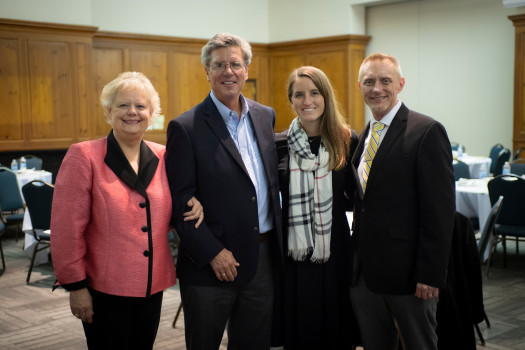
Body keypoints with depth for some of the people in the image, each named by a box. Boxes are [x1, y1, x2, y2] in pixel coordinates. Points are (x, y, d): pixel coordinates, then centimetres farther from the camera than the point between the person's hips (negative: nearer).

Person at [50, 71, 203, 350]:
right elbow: (67, 228, -10)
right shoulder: (84, 156, -10)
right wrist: (76, 285, -11)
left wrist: (192, 206, -6)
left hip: (152, 286, 5)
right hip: (105, 290, -4)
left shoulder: (162, 157, 3)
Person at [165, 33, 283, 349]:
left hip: (263, 258, 5)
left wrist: (277, 244, 10)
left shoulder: (266, 116, 8)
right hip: (211, 263, -5)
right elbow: (180, 202, -12)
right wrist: (213, 253, -16)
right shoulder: (186, 128, -10)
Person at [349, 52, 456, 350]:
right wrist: (354, 257, 10)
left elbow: (440, 210, -15)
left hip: (406, 270, -7)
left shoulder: (427, 132, -12)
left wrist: (431, 275, -18)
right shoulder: (364, 136, 12)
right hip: (364, 270, 7)